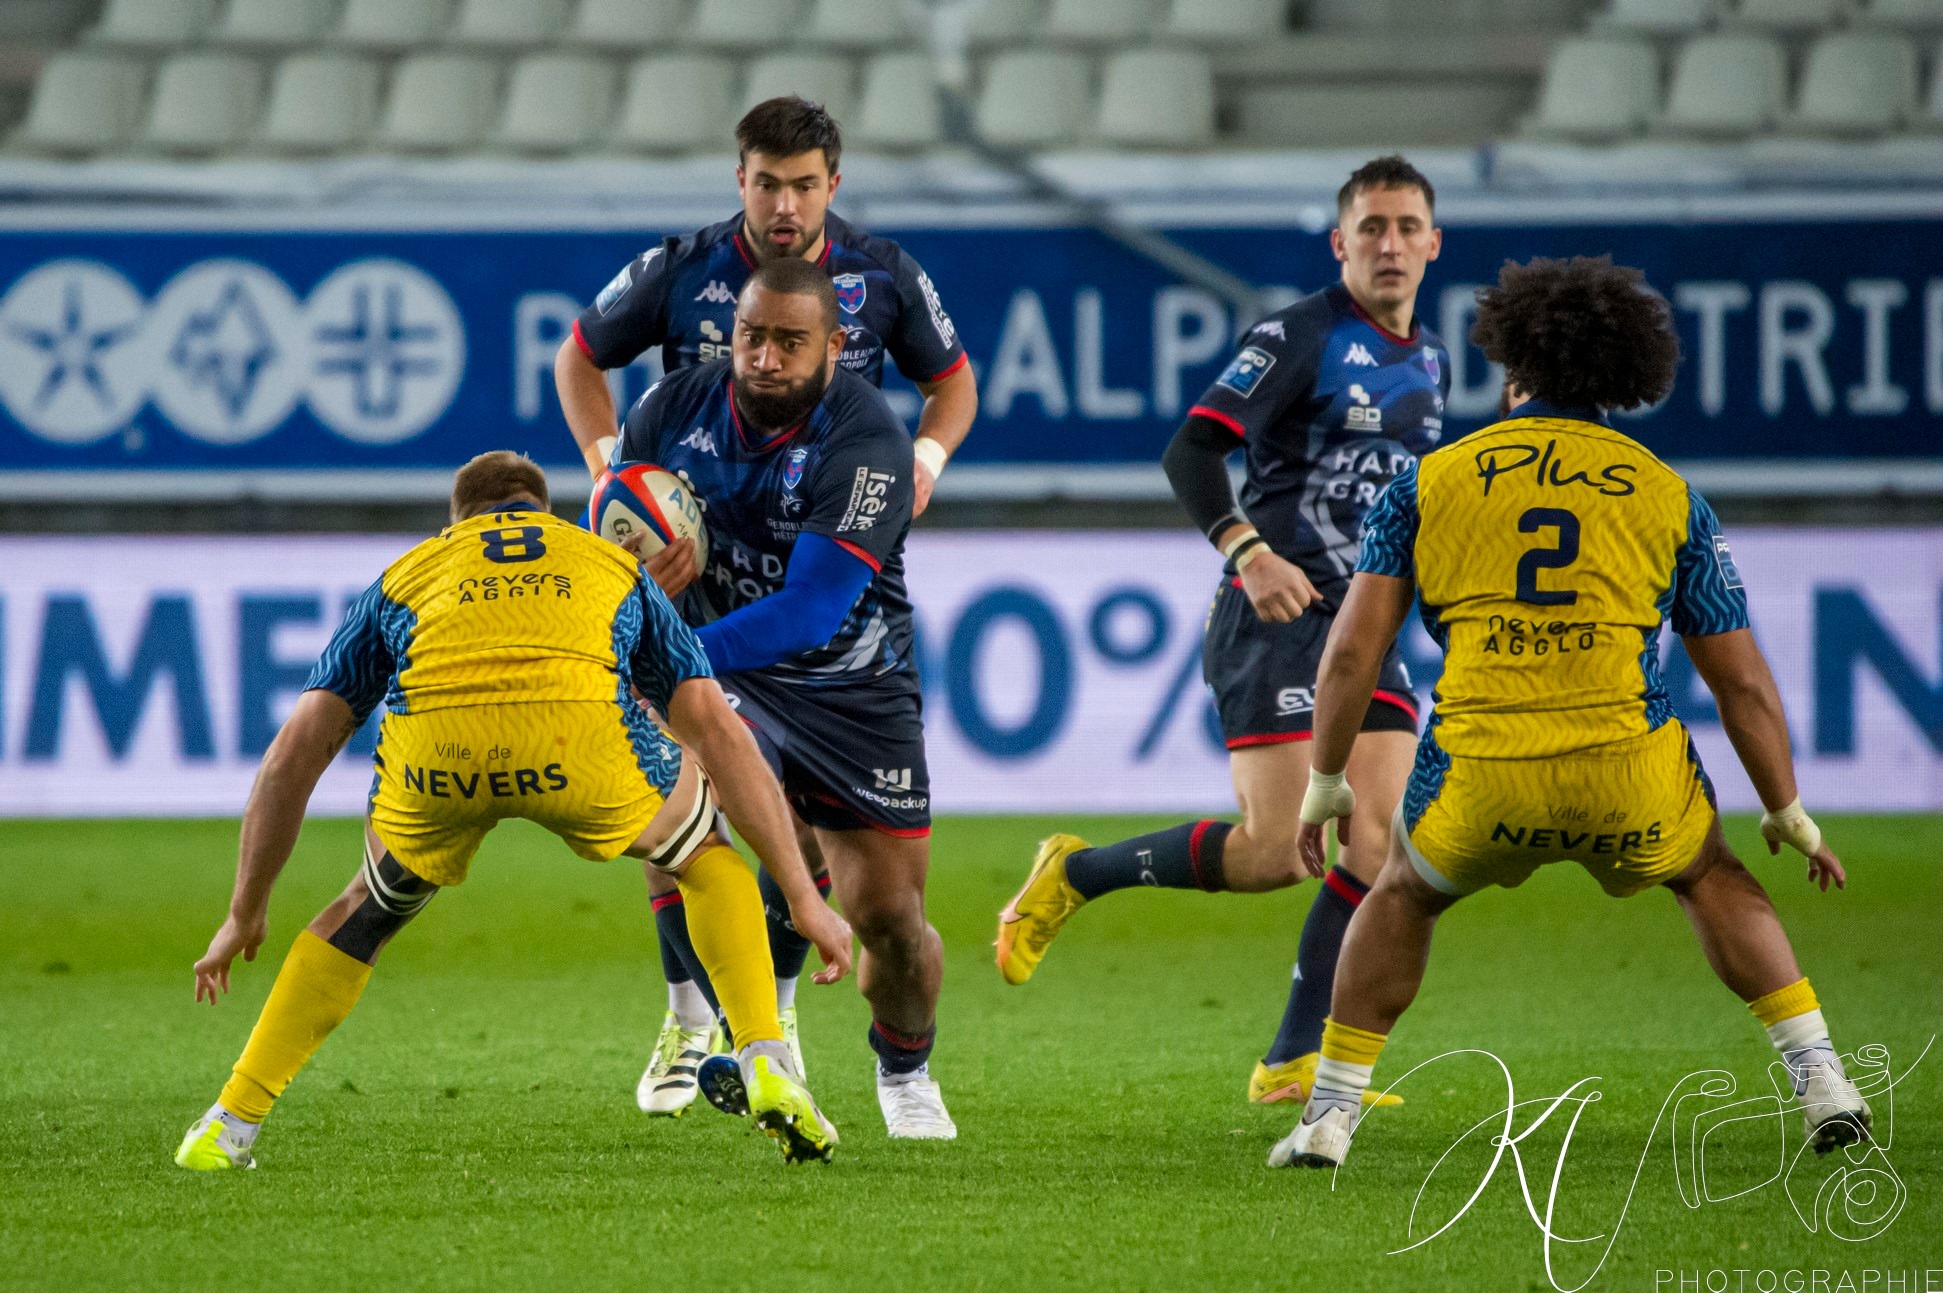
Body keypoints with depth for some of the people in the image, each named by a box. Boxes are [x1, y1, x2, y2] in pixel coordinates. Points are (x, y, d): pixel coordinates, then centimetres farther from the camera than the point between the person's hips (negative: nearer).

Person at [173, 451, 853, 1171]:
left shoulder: (407, 574, 37)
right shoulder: (616, 569, 37)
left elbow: (292, 757, 34)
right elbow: (721, 735, 30)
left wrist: (245, 916, 43)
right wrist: (803, 897, 32)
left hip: (429, 747, 1)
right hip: (582, 734, -1)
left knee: (367, 913, 31)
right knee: (706, 848, 31)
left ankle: (231, 1124, 28)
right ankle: (766, 1068, 17)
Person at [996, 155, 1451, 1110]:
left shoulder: (1430, 361, 16)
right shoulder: (1299, 336, -8)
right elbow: (1191, 451, -16)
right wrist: (1249, 553, -27)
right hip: (1277, 615, -7)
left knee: (1383, 843, -6)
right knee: (1276, 850, -15)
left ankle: (1293, 1064, 1)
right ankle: (1075, 875, 6)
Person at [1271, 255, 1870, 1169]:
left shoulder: (1430, 481, 11)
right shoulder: (1668, 494, 12)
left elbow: (1353, 649, 5)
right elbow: (1742, 683, 15)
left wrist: (1324, 783, 17)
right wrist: (1789, 815, 26)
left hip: (1480, 778, -1)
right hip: (1629, 773, 1)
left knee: (1403, 895, 30)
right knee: (1711, 878, 31)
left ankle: (1331, 1114, 24)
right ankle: (1822, 1083, 19)